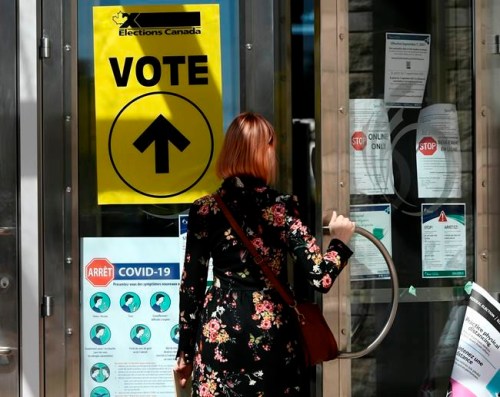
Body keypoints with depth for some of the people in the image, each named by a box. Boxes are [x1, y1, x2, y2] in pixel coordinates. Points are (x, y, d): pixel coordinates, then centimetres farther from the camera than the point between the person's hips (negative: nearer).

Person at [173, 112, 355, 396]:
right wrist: (340, 241, 8)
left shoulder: (205, 210, -2)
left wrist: (185, 351, 10)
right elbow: (321, 278, -11)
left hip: (220, 333, 1)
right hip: (272, 333, -1)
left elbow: (190, 286, 1)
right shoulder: (282, 208, -6)